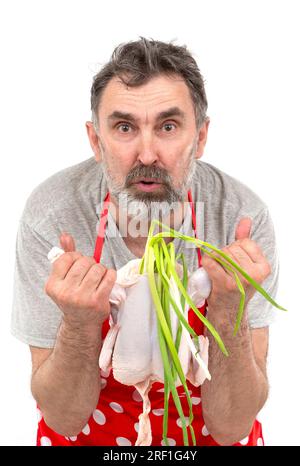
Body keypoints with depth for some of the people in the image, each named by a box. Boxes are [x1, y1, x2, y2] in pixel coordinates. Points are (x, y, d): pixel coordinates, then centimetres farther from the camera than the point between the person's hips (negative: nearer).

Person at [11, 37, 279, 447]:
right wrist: (80, 321, -32)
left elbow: (231, 428, -18)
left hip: (201, 426, 0)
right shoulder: (51, 214, -21)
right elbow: (63, 418, -15)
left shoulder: (245, 220, -21)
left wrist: (228, 310, -32)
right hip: (89, 426, 0)